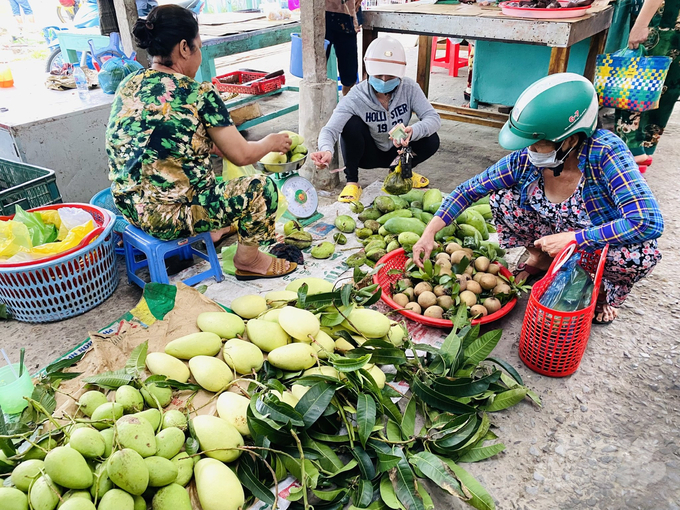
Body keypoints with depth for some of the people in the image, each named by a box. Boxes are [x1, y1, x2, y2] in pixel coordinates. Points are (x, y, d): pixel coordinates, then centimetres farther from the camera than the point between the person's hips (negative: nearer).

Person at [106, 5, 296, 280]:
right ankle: (248, 261, 20)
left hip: (129, 207, 8)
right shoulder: (198, 94, -16)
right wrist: (271, 143, 12)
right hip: (169, 218, -8)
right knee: (261, 187, 5)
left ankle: (211, 230, 40)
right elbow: (242, 155, -9)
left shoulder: (128, 85, 4)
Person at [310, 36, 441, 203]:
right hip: (369, 154, -2)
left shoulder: (409, 88, -17)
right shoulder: (356, 97, -25)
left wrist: (413, 131, -47)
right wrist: (326, 150, -60)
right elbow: (330, 129, -35)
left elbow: (434, 118, -24)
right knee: (352, 124, -31)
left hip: (397, 152, 3)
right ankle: (351, 182, -13)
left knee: (431, 140, -24)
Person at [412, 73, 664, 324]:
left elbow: (649, 223, -42)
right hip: (555, 236, 3)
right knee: (502, 200, -17)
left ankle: (608, 290, 3)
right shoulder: (526, 158, -23)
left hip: (603, 243, -3)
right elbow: (468, 190, -14)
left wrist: (571, 239, -38)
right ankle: (541, 259, 11)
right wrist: (429, 233, -22)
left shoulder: (605, 151, -35)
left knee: (642, 255, -35)